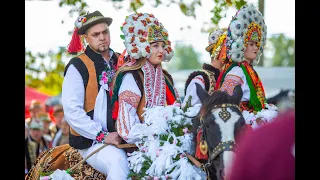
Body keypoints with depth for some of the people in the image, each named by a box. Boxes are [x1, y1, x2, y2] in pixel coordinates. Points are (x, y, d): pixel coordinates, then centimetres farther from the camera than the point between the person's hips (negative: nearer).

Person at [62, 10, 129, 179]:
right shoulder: (78, 67, -3)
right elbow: (72, 111, -11)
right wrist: (103, 136, -14)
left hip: (121, 138, 5)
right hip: (92, 142, -5)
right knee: (118, 161, -33)